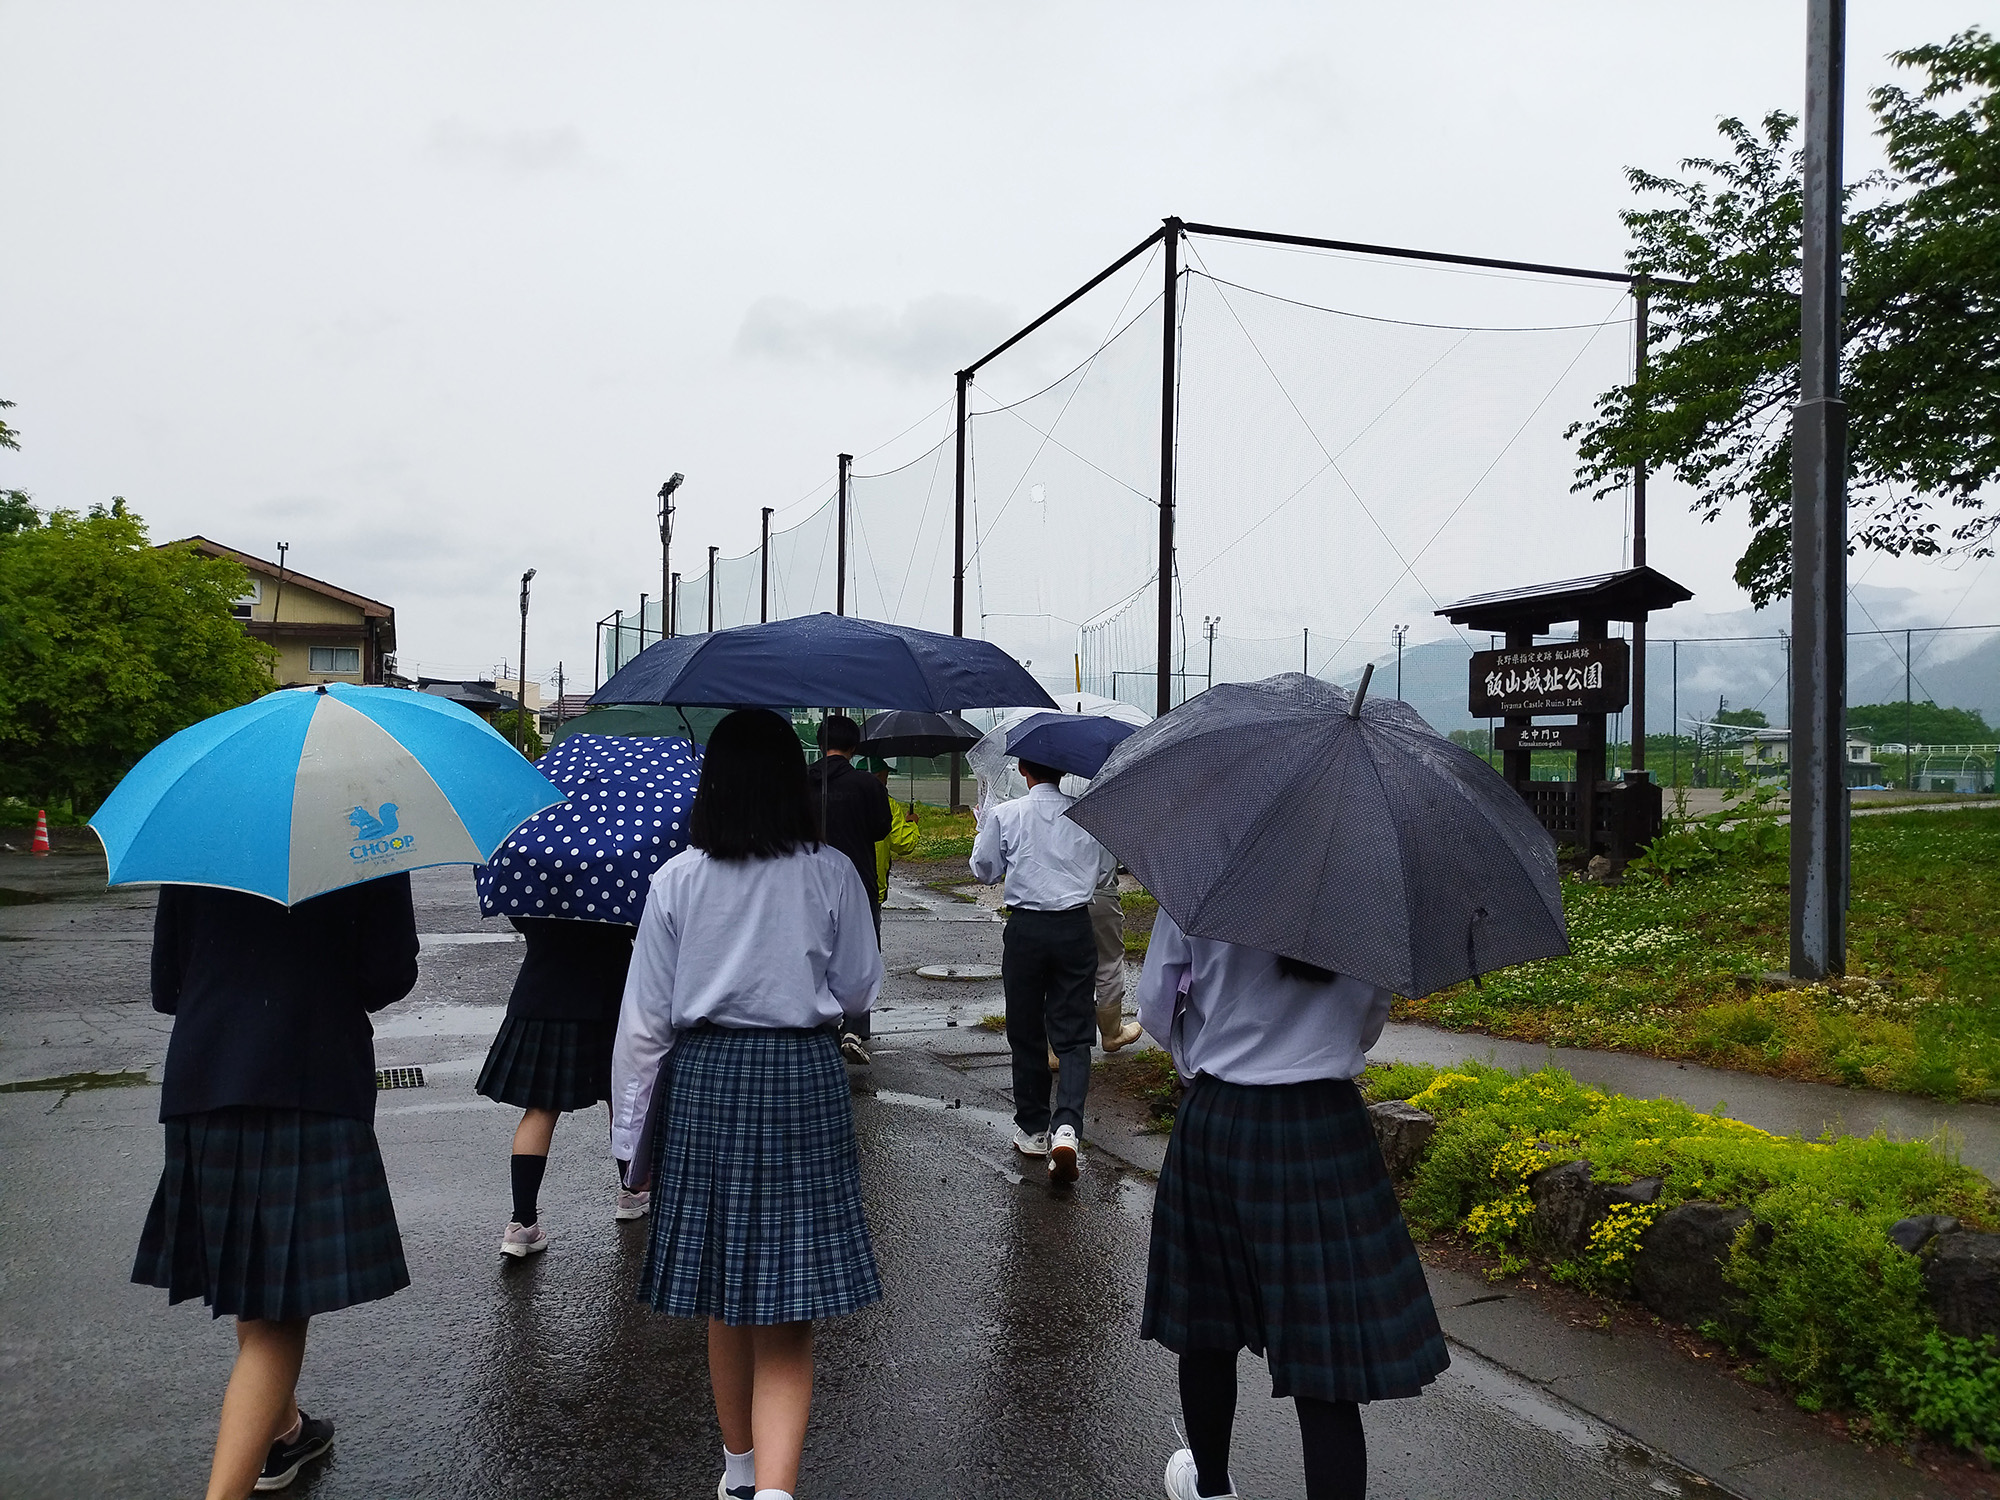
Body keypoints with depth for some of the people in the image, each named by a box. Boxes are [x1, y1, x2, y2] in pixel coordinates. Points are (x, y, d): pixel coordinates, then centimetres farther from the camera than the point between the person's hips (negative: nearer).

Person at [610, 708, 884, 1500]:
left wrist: (631, 1130, 6)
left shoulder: (678, 879, -4)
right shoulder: (831, 874, -6)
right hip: (805, 1078, -2)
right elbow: (858, 994, 3)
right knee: (786, 1319, 3)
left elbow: (645, 1019, -2)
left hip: (704, 1079, 2)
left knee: (724, 1303, 19)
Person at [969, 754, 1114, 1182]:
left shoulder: (1004, 814, -6)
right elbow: (1106, 865, 12)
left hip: (1025, 930, -1)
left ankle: (1032, 1129, 21)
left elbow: (984, 870, 5)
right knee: (1072, 1034, 4)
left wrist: (983, 829, 19)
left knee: (1026, 1033, 12)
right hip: (1076, 929, 1)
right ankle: (1066, 1126, -15)